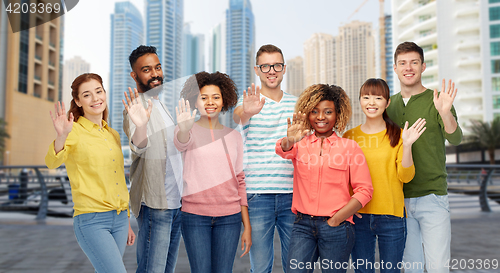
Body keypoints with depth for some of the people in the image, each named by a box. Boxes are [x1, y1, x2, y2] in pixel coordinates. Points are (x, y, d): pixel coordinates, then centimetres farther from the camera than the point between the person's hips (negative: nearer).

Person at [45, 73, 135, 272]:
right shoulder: (74, 131, -5)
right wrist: (61, 137, -44)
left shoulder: (113, 135, 14)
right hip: (91, 220, -6)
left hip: (119, 219, 6)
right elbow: (52, 162, -24)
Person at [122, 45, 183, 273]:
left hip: (175, 201, 9)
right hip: (154, 204, -9)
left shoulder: (160, 105, 16)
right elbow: (139, 146, -34)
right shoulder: (136, 107, -13)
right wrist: (140, 125, -52)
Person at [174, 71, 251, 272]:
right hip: (195, 215, -2)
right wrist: (184, 130, -49)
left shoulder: (233, 136, 9)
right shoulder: (189, 130, 1)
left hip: (229, 217, 2)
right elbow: (180, 143, -24)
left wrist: (247, 226, 7)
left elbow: (240, 181, 10)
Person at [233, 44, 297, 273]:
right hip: (257, 195, -2)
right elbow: (235, 118, -23)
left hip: (292, 195, 3)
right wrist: (245, 113, -45)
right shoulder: (249, 102, 2)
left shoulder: (297, 104, 12)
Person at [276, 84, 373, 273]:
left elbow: (364, 190, -2)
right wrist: (289, 141, -38)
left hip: (337, 227, -1)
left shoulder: (350, 146, 3)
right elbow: (283, 151, -15)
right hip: (303, 224, 1)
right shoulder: (300, 144, 8)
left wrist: (335, 220, -8)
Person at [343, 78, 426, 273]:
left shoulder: (397, 135, 2)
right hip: (358, 216, 1)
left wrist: (407, 145, -17)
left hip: (391, 216, -1)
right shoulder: (349, 136, 5)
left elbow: (406, 176, -4)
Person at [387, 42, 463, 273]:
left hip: (432, 196, -3)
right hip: (398, 197, 3)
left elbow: (455, 139, -19)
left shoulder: (437, 101, -3)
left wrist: (445, 113, -38)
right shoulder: (389, 104, 8)